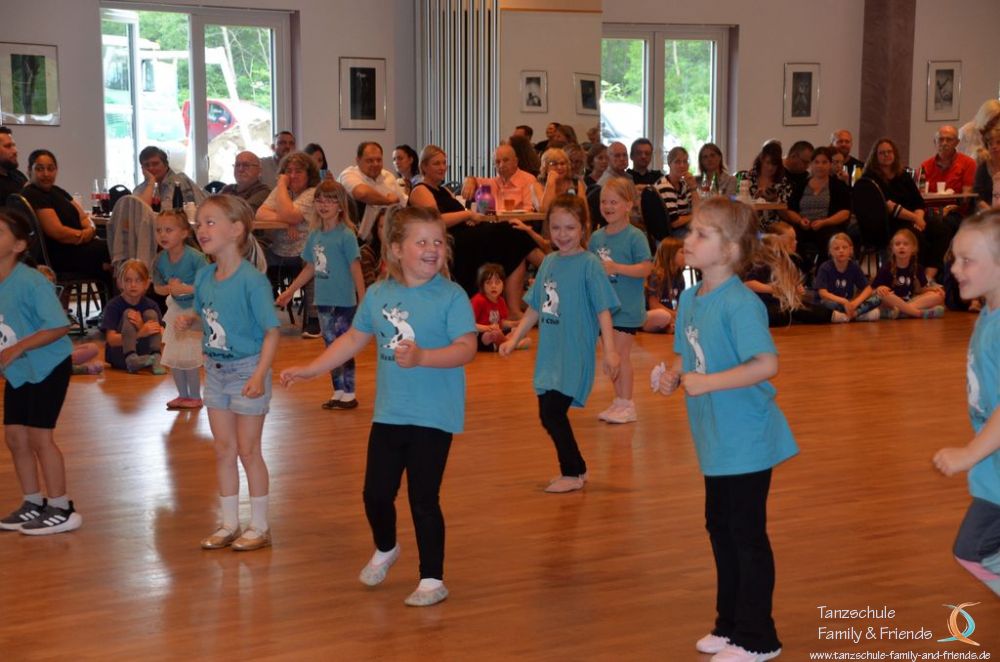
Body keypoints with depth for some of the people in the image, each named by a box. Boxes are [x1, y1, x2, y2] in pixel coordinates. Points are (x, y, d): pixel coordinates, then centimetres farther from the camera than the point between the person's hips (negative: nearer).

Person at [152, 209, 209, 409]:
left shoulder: (195, 257, -27)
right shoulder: (161, 260, -10)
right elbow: (157, 287, 3)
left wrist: (185, 288, -29)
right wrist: (170, 289, -18)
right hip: (176, 309, 6)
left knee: (189, 358, -6)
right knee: (172, 357, 10)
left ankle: (195, 396, 11)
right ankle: (183, 395, 27)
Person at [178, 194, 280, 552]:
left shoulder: (252, 280, -21)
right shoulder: (204, 277, 0)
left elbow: (271, 331, -19)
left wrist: (260, 375, -28)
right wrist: (187, 319, -5)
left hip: (247, 371, -7)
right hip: (215, 371, 7)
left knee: (248, 450, 4)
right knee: (224, 450, 13)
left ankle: (259, 526, 18)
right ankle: (229, 524, 25)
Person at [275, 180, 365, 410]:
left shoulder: (346, 235, -11)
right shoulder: (315, 235, 7)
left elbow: (356, 269, -12)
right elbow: (310, 268, 17)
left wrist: (363, 301, -16)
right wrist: (289, 292, 20)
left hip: (343, 302, -6)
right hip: (323, 301, 6)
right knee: (331, 347, 12)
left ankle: (350, 394, 8)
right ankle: (338, 391, 22)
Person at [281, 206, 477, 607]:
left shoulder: (451, 296, -12)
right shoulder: (378, 295, 3)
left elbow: (466, 348, -20)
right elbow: (354, 339, 15)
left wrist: (422, 357, -34)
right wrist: (311, 369, 14)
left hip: (434, 416, -5)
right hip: (388, 413, 5)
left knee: (423, 499, -1)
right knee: (376, 492, 13)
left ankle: (432, 580, 15)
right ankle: (385, 550, 43)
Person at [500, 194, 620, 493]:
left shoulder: (589, 264, -10)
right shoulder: (549, 262, 9)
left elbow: (603, 310, -12)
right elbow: (535, 308, 16)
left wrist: (610, 350, -18)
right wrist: (514, 339, 15)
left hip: (574, 355, -7)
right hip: (550, 354, 7)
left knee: (552, 414, -7)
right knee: (550, 414, 11)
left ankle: (572, 474, 9)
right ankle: (577, 469, 27)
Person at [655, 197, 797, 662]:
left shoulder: (739, 303, -21)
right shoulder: (690, 298, 5)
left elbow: (767, 364, -28)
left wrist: (706, 382, -27)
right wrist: (673, 375, -4)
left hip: (746, 440, -9)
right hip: (715, 440, 9)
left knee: (747, 534, 2)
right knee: (720, 528, 18)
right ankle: (730, 623, 34)